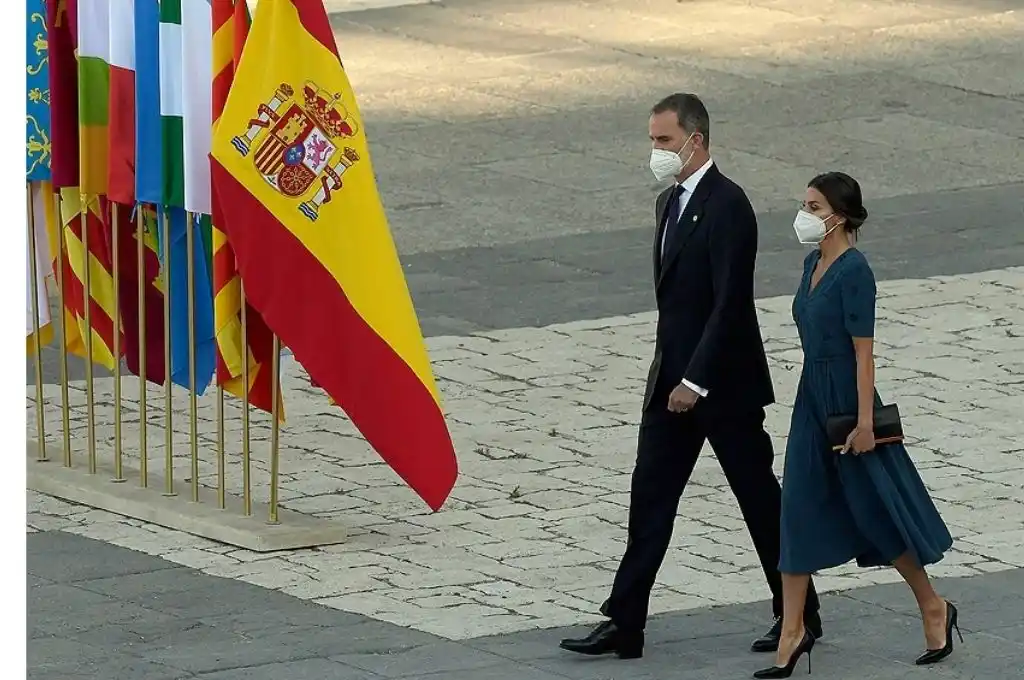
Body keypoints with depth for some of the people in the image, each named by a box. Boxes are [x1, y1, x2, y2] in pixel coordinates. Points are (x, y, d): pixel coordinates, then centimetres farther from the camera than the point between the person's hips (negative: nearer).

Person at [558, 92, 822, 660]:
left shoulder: (726, 206, -16)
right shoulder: (671, 203, 12)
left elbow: (730, 304, -21)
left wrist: (696, 380, -22)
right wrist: (673, 375, 16)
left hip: (723, 382, -9)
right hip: (673, 379, 9)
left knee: (759, 500, 3)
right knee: (649, 497, 4)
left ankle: (799, 614, 16)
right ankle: (624, 623, 5)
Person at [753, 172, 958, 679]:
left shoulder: (854, 271, -17)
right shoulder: (813, 264, 8)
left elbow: (863, 350, -17)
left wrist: (863, 421, -18)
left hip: (847, 399, -8)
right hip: (813, 399, 8)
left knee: (877, 511, 3)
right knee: (799, 512, 3)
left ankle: (933, 608, 21)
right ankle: (792, 630, 6)